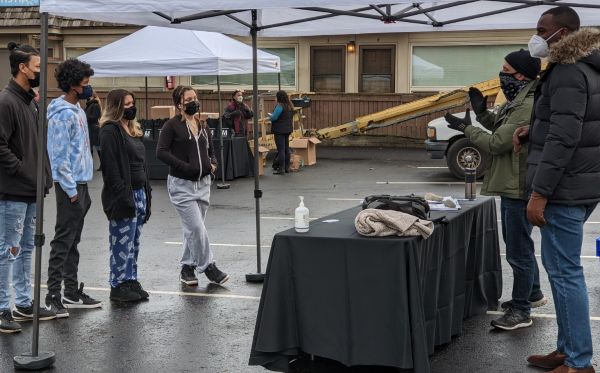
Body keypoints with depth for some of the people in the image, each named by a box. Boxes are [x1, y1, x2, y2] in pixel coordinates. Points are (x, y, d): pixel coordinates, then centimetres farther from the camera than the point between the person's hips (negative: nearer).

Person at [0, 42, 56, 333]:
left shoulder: (31, 102, 14)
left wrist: (44, 175, 10)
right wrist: (23, 173, -17)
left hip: (32, 191, 9)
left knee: (26, 249, 15)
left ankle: (24, 304, 24)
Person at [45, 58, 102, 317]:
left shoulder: (78, 110, 14)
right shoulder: (62, 114, -16)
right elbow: (60, 156, -18)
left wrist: (82, 189, 16)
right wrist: (71, 191, -17)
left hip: (80, 184, 9)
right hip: (70, 186, -9)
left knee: (72, 242, 14)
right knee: (63, 242, -5)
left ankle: (72, 293, 21)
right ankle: (53, 297, 0)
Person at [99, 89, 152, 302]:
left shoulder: (132, 129, 18)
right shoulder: (110, 130, -11)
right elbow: (111, 166, -17)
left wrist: (146, 193, 16)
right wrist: (123, 195, -21)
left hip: (138, 192, 9)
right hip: (122, 195, -9)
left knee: (134, 242, 13)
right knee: (122, 242, -4)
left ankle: (131, 281, 21)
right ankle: (118, 286, 4)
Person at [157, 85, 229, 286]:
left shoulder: (203, 125, 12)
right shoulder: (172, 125, -7)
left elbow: (210, 151, 22)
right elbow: (161, 152, -14)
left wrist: (212, 163, 0)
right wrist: (185, 167, -21)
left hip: (203, 183, 6)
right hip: (181, 185, -6)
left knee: (192, 229, 12)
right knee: (196, 228, -10)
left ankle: (187, 267, 23)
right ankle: (209, 267, 0)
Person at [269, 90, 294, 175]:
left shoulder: (280, 106, -17)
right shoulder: (290, 106, 9)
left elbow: (274, 118, -21)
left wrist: (270, 116, 3)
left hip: (280, 130, -9)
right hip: (288, 129, 9)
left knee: (281, 149, -5)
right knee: (286, 149, 15)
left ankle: (281, 169, -4)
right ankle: (287, 167, 21)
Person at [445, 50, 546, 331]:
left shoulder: (528, 107, -22)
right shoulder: (517, 101, 11)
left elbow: (496, 144, -21)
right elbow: (501, 130, 19)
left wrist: (466, 128, -9)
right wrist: (482, 112, 6)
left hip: (519, 189, -11)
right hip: (511, 185, 11)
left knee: (518, 249, -2)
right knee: (517, 245, 23)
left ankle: (521, 310, 8)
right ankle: (533, 293, 38)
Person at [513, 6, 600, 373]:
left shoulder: (567, 74, -17)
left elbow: (564, 139, -23)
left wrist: (539, 193, -22)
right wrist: (534, 130, 10)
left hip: (565, 187, -11)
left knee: (565, 272, -6)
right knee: (561, 267, 16)